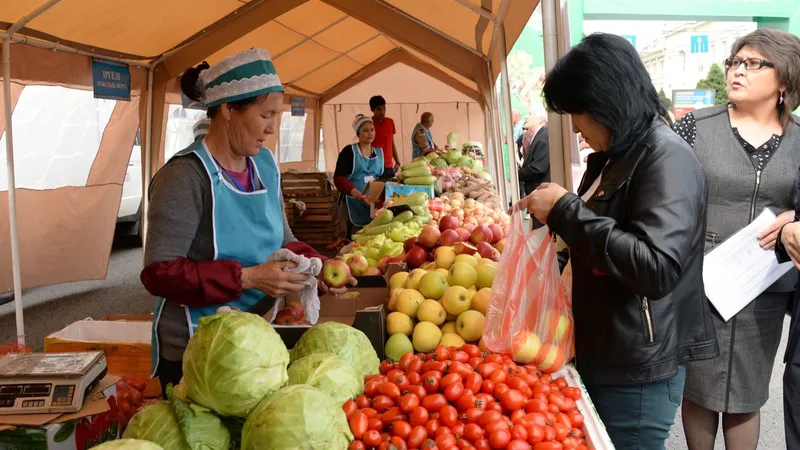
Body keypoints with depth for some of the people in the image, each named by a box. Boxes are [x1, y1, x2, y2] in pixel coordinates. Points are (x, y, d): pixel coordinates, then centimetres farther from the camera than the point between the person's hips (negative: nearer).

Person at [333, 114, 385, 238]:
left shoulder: (379, 152, 11)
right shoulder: (349, 151, -5)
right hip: (353, 204, -4)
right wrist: (358, 195, -27)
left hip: (374, 204, 5)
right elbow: (339, 178, -13)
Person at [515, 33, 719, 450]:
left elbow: (657, 268, -29)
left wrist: (565, 211, -23)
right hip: (600, 356, 8)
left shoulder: (667, 157, -17)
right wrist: (555, 214, 8)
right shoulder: (614, 156, 9)